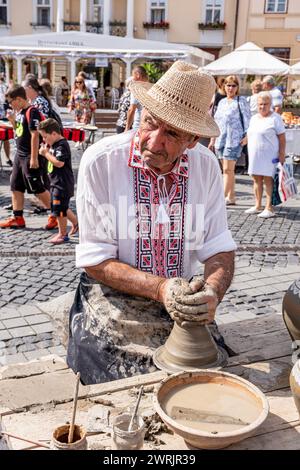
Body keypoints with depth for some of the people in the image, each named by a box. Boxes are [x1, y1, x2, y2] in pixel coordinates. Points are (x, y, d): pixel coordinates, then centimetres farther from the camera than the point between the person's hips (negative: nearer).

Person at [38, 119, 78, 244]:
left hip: (62, 183, -10)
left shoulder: (62, 145, -19)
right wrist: (46, 151, 1)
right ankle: (76, 222, 36)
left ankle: (62, 234, 9)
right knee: (62, 207, 19)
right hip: (56, 182, 10)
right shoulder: (54, 144, 11)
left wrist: (46, 154, -20)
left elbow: (59, 163, -29)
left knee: (59, 209, -3)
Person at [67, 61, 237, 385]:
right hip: (114, 302, -3)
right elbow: (95, 261, -13)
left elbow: (220, 250, -3)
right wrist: (160, 288, -26)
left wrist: (212, 292, -25)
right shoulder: (101, 161, -15)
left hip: (184, 305, 4)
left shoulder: (206, 166, -5)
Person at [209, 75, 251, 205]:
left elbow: (247, 119, -5)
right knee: (228, 170, 11)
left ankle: (223, 197, -12)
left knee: (228, 170, -11)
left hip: (234, 140, -7)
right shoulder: (222, 102, 17)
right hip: (221, 140, 7)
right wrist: (212, 140, 19)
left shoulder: (241, 101, -1)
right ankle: (231, 197, 18)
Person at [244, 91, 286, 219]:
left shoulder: (275, 118, -5)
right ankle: (258, 206, 20)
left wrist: (282, 154, -14)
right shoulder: (254, 118, 14)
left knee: (268, 179, -5)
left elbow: (282, 137, -8)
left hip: (269, 155, -6)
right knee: (256, 179, 10)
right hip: (254, 155, 6)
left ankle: (269, 208, -2)